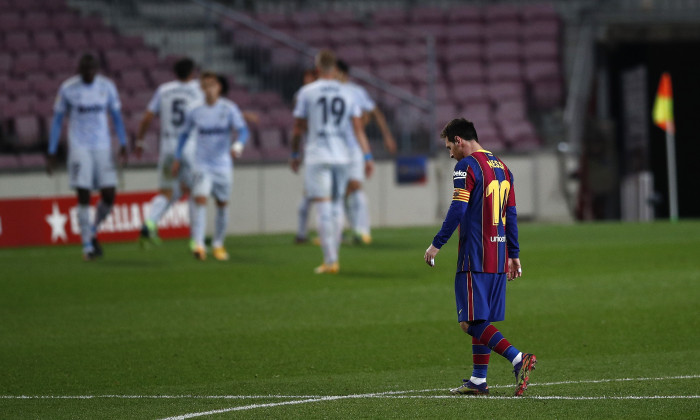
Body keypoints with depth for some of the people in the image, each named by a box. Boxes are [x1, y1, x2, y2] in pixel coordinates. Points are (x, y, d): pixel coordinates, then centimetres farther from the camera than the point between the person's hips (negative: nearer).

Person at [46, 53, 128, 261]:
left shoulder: (106, 86, 3)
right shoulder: (67, 89, -2)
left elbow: (117, 117, 11)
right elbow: (57, 121, 4)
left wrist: (123, 146, 0)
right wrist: (51, 154, 2)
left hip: (103, 148, 3)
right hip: (79, 148, -3)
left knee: (109, 195, -4)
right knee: (84, 196, -9)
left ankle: (93, 232, 21)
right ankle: (87, 245, -1)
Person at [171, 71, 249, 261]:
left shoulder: (229, 109, -4)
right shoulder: (195, 112, 1)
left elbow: (242, 130, -13)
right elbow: (184, 134, 16)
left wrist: (238, 145, -34)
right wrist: (177, 158, 13)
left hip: (223, 165, 1)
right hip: (202, 165, 0)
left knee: (222, 204, 10)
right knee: (200, 199, -18)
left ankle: (218, 244, 27)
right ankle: (198, 244, -25)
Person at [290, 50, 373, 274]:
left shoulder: (307, 92, -4)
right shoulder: (347, 94, 4)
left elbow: (298, 128, 0)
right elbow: (359, 128, 0)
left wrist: (294, 154, 13)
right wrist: (368, 156, 2)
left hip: (317, 156, -3)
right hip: (341, 156, 4)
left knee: (323, 208, -5)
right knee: (336, 206, 15)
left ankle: (330, 261, -10)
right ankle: (333, 258, 18)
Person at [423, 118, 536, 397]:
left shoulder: (467, 166, -8)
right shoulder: (502, 168, 18)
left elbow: (458, 210, -15)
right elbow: (511, 215, 19)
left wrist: (437, 244, -9)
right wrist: (514, 255, 22)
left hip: (475, 256, -9)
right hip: (499, 257, 9)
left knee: (471, 321, -10)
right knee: (481, 319, 13)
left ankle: (518, 359, -24)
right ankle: (478, 380, 12)